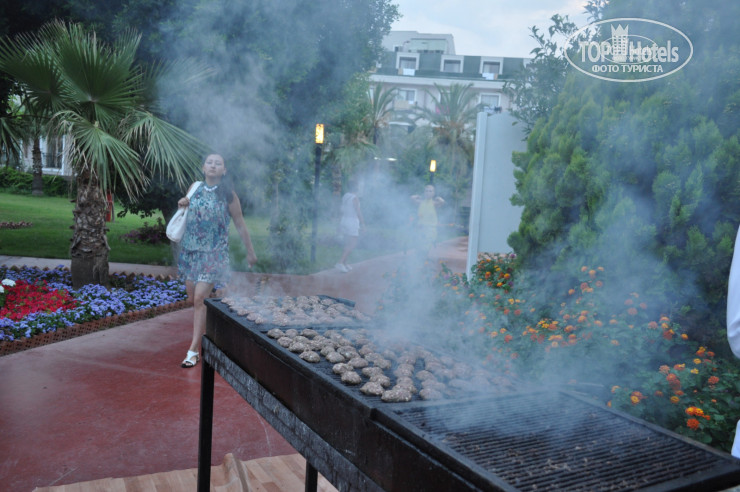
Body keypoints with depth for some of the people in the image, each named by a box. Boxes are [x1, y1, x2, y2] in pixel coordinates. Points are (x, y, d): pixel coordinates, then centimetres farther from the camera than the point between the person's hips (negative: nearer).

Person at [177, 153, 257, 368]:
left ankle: (194, 350, -5)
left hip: (213, 253, -5)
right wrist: (183, 204, 0)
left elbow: (240, 225, 0)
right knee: (193, 299, 11)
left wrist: (250, 252, 4)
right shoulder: (195, 187, 5)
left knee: (200, 299, -11)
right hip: (190, 250, 5)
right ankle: (206, 331, 36)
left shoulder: (228, 195, -6)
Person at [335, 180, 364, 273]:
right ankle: (340, 263, -17)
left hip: (344, 220, 8)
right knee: (352, 244, -8)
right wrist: (362, 222, -9)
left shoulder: (345, 196, 9)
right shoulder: (355, 198, -14)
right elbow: (358, 211, -16)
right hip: (352, 222, -8)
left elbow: (340, 210, 14)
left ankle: (344, 264, 16)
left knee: (347, 244, 14)